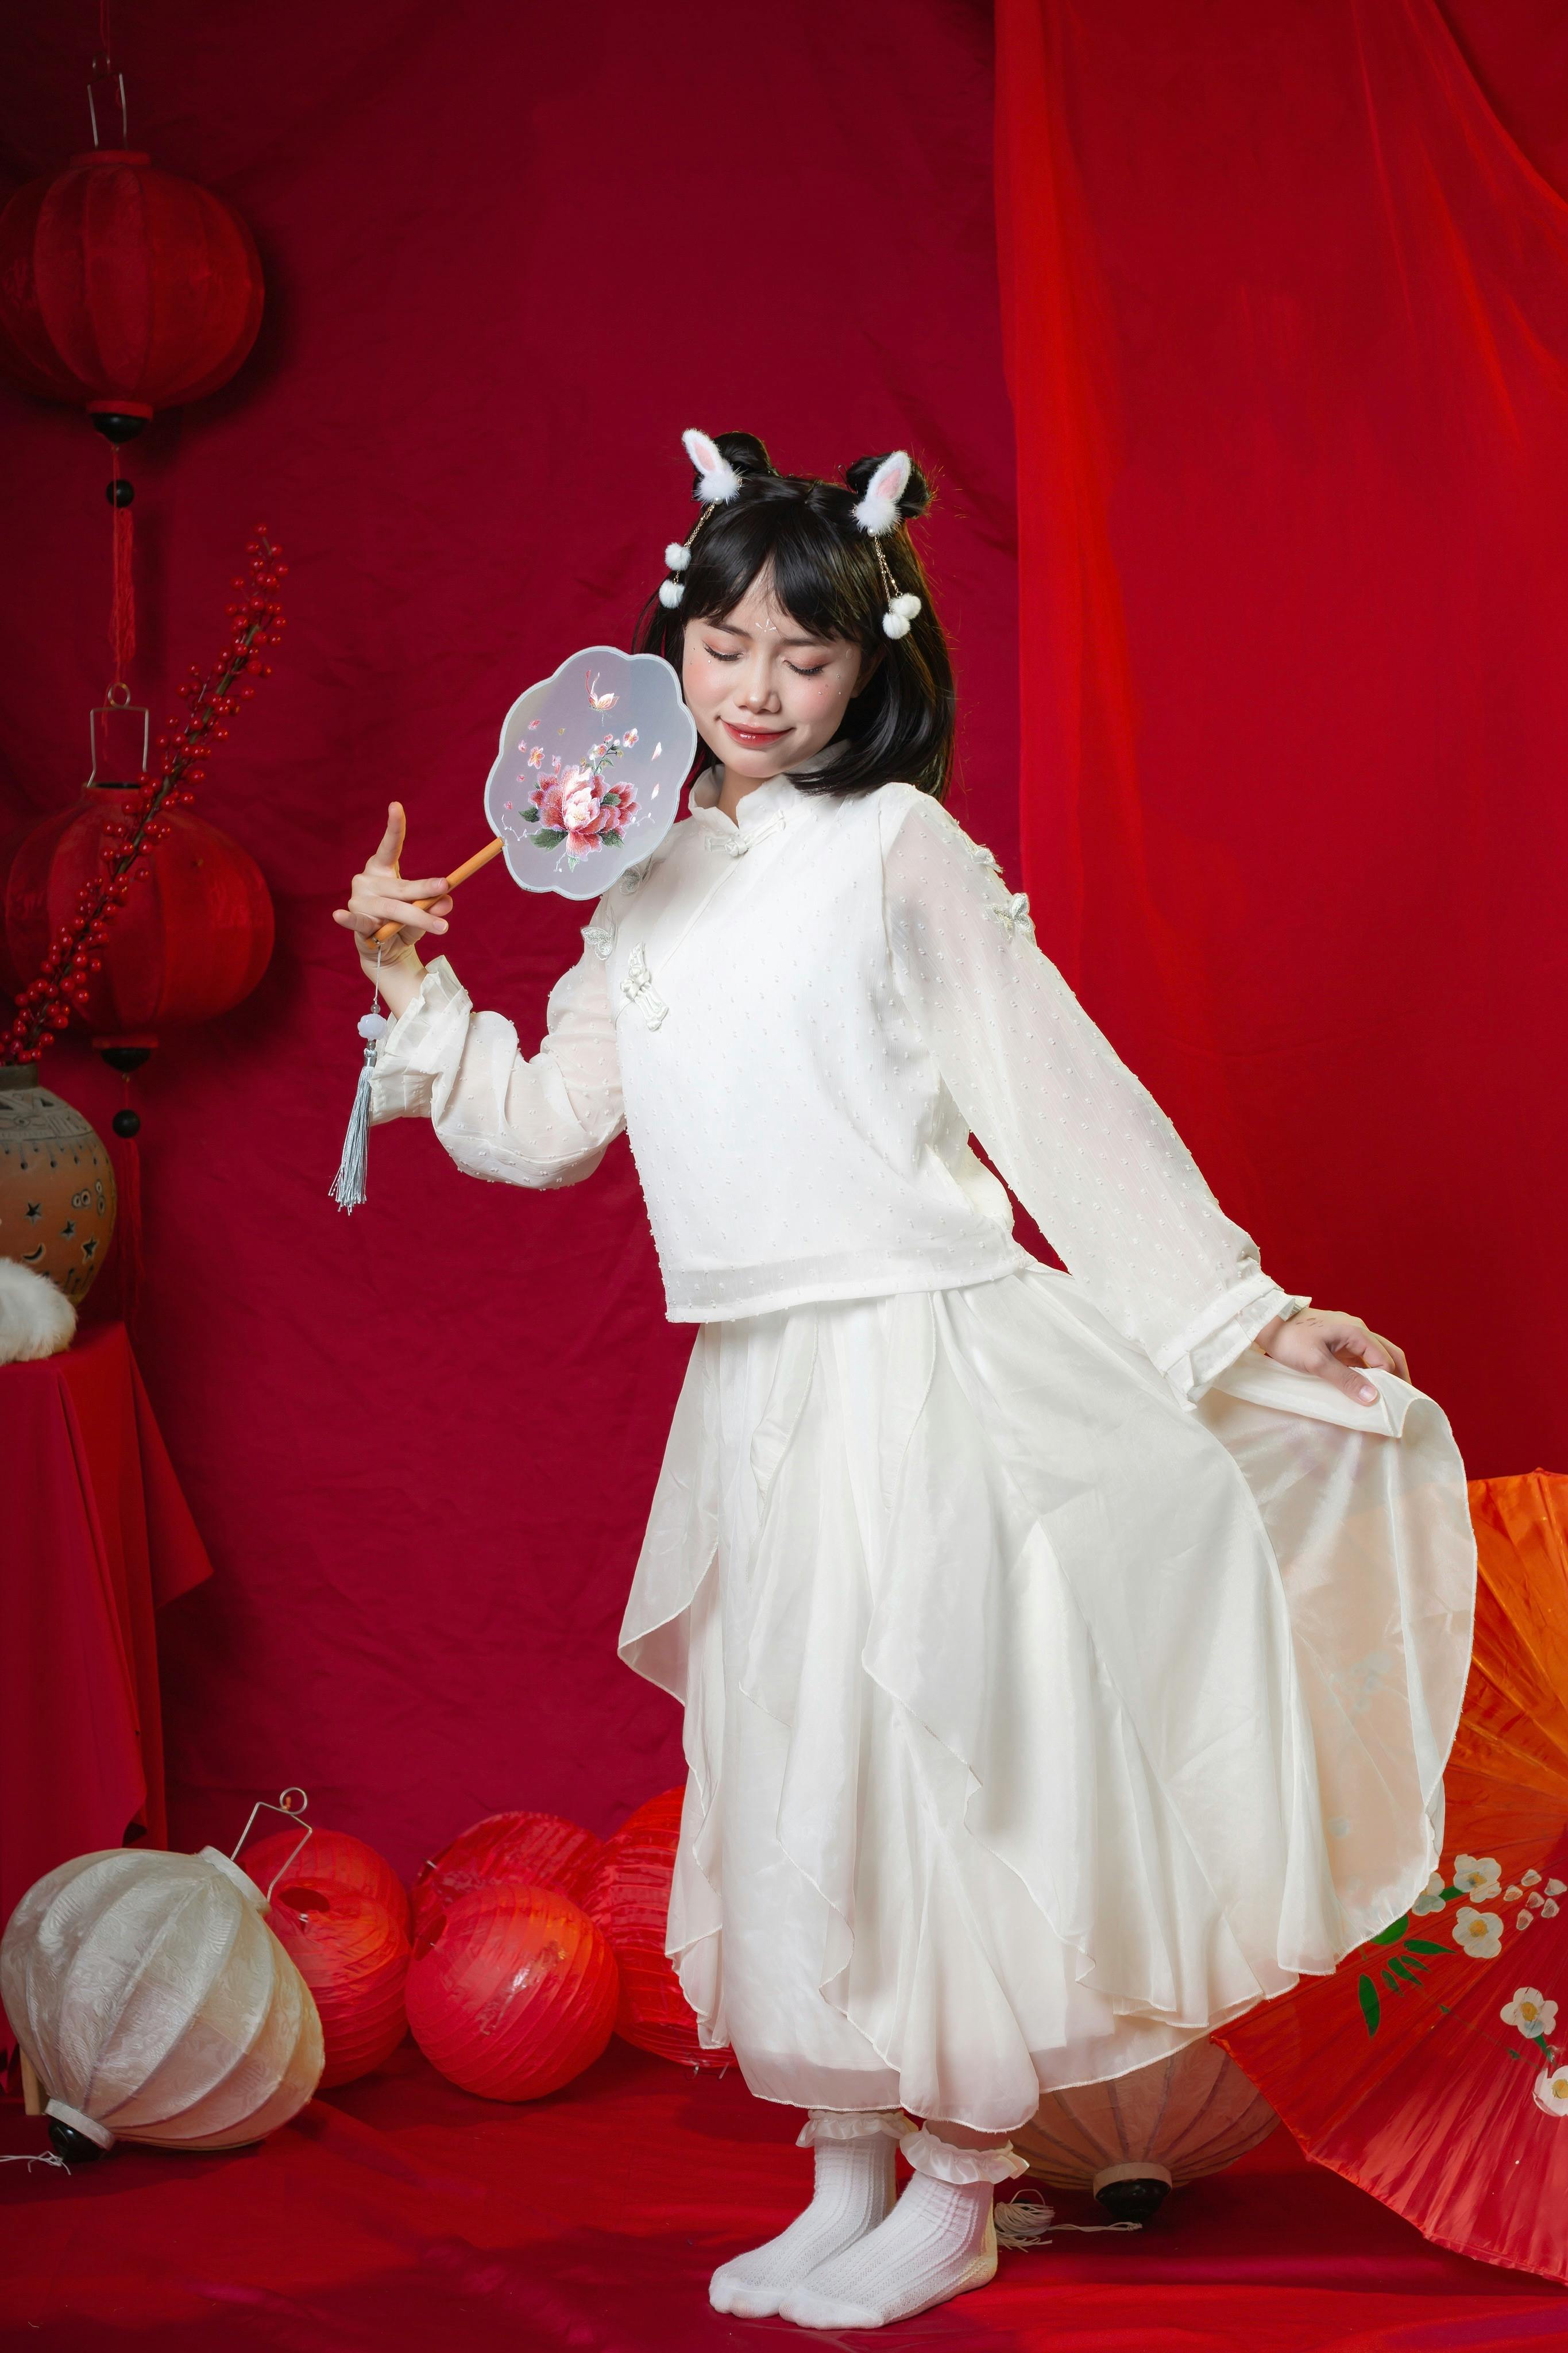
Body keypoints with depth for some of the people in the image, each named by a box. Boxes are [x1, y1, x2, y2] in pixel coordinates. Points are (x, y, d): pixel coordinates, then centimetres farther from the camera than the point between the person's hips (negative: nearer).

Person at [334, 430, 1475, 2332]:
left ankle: (953, 2199, 15)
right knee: (779, 1774, 11)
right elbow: (546, 1126, 18)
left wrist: (1240, 1316, -8)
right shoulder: (647, 883, 12)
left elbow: (1060, 1094, -8)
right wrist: (417, 993, 6)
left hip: (918, 1368, -6)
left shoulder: (896, 847, -7)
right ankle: (846, 2179, 26)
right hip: (755, 1389, 7)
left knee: (917, 1765, -2)